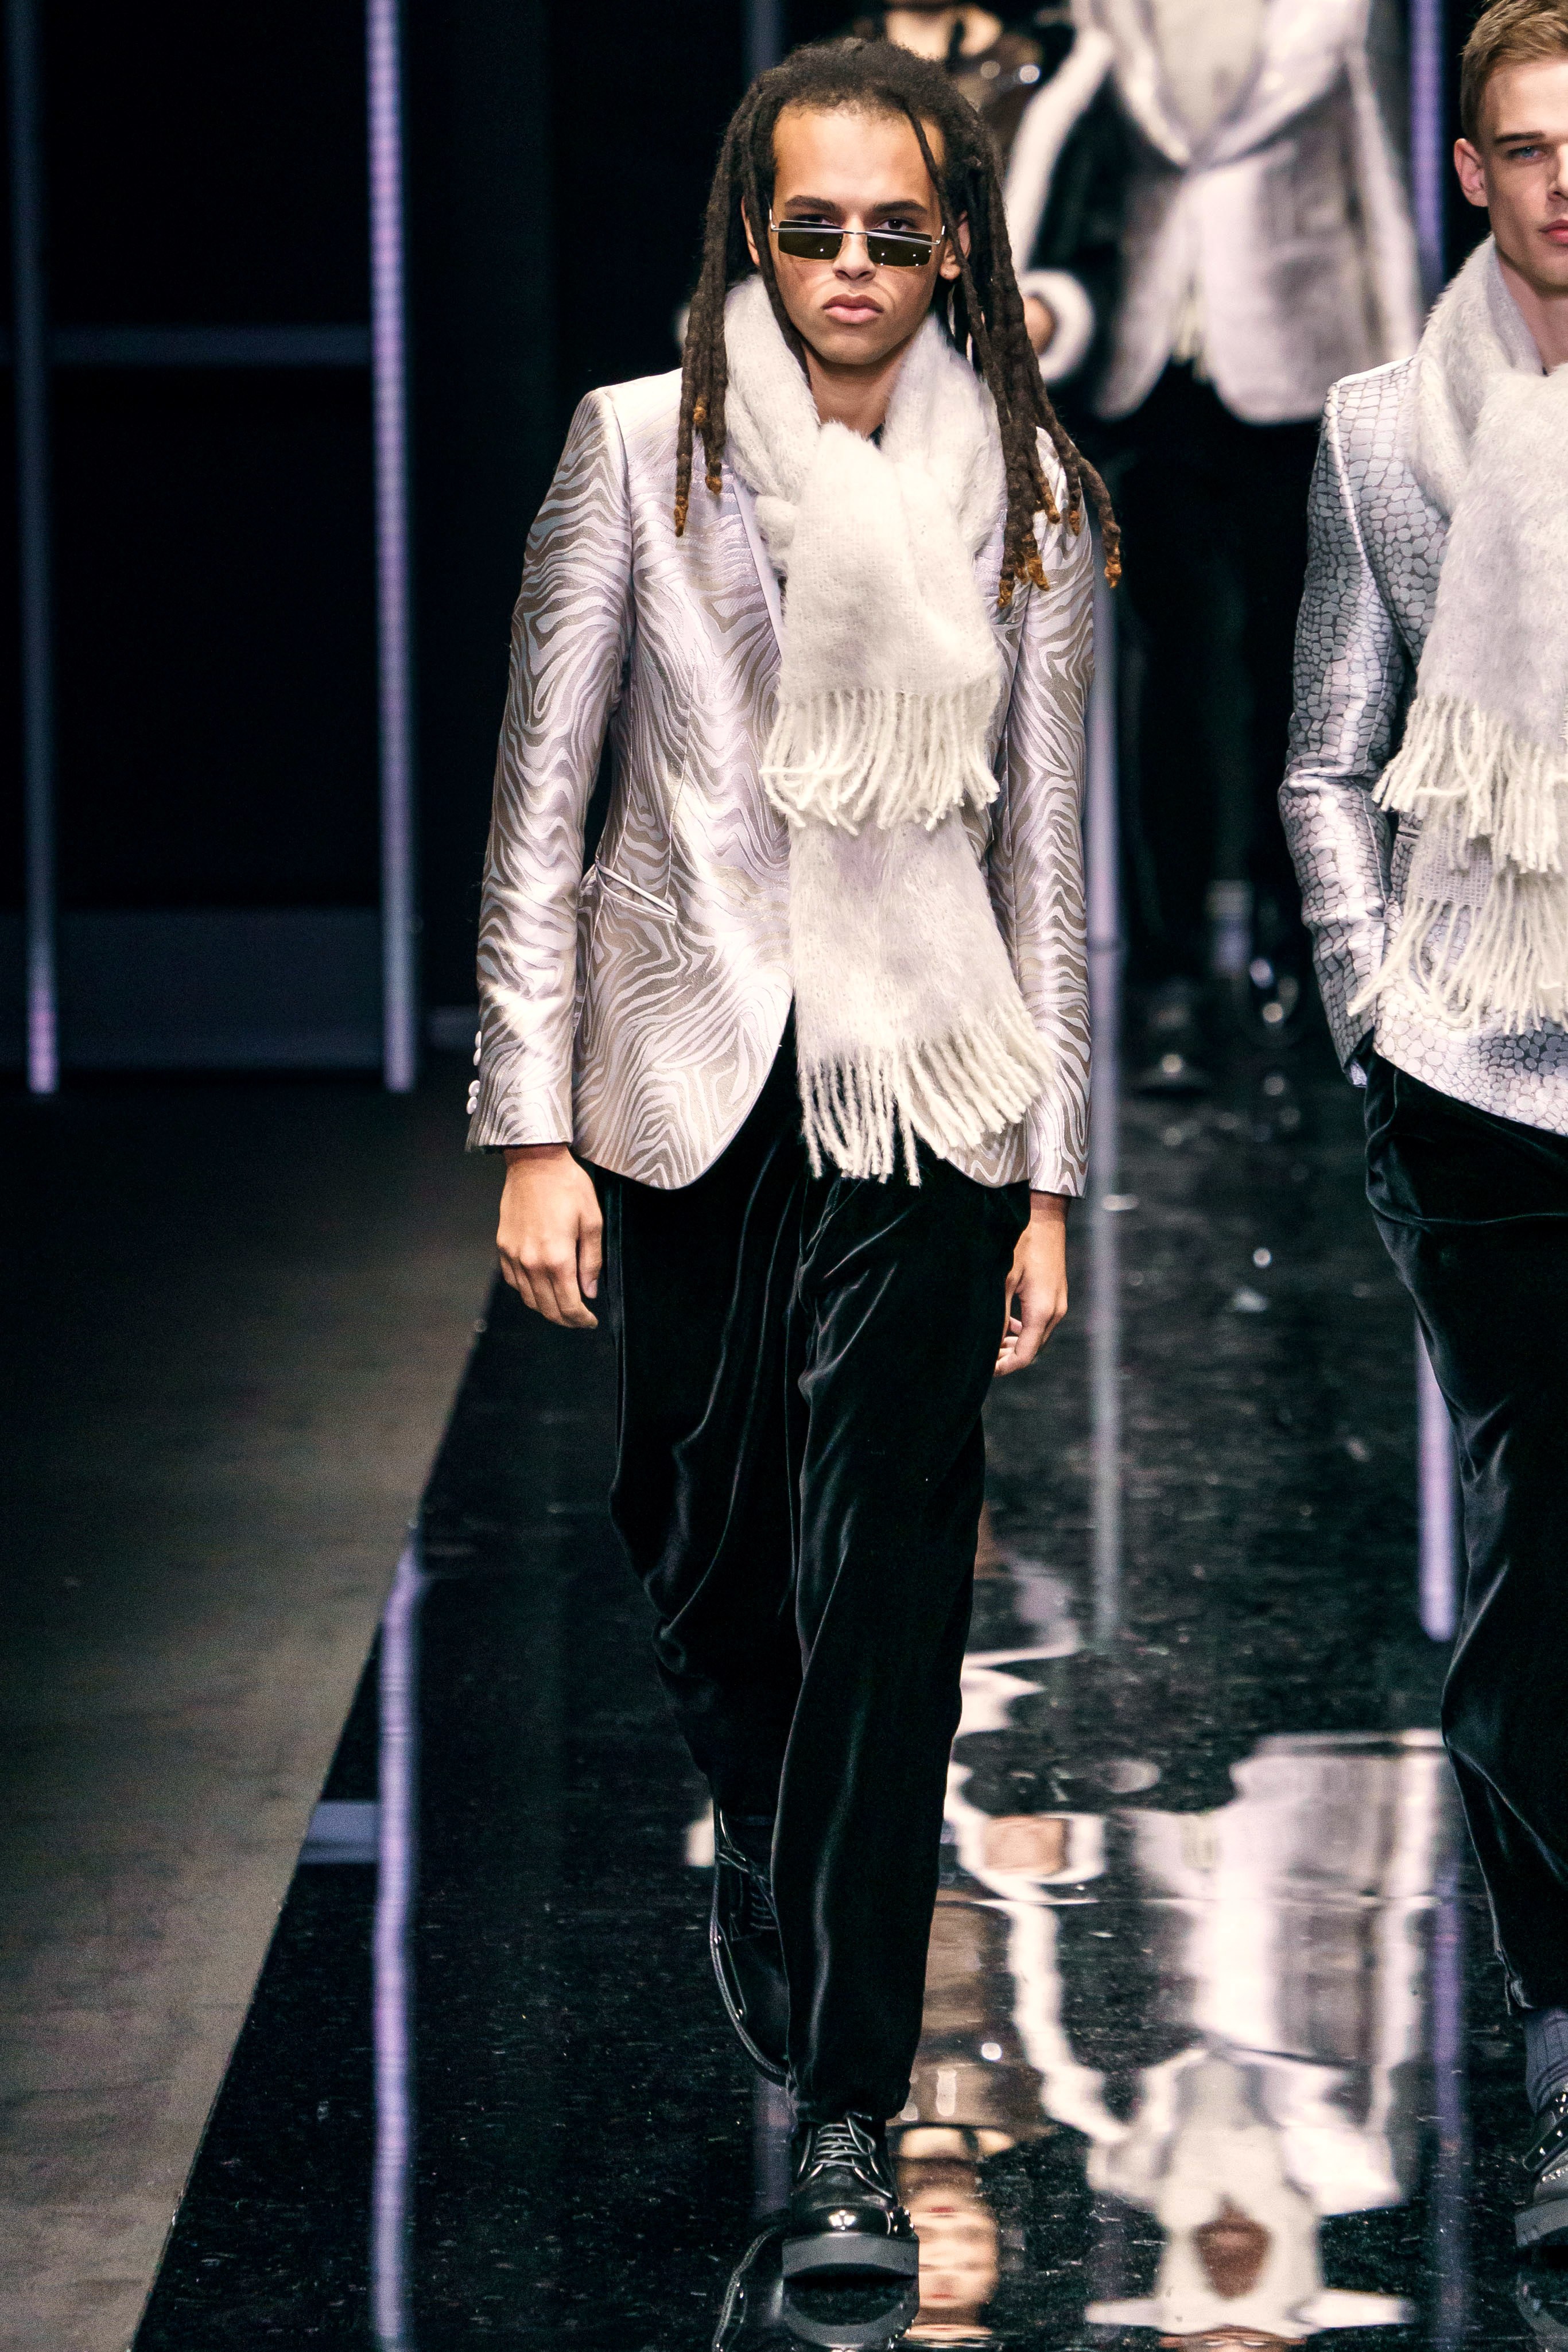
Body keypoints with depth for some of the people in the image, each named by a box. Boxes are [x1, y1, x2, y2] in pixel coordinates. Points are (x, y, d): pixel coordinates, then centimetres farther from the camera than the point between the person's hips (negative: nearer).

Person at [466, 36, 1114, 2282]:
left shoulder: (1024, 489, 4)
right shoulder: (641, 447, -1)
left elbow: (1045, 843, 8)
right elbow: (539, 804, 0)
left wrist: (1048, 1178, 5)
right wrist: (535, 1130, -5)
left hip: (925, 1085, 0)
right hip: (689, 1079, 1)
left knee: (883, 1590, -6)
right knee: (699, 1544, 13)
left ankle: (848, 2118, -1)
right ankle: (763, 1848, 46)